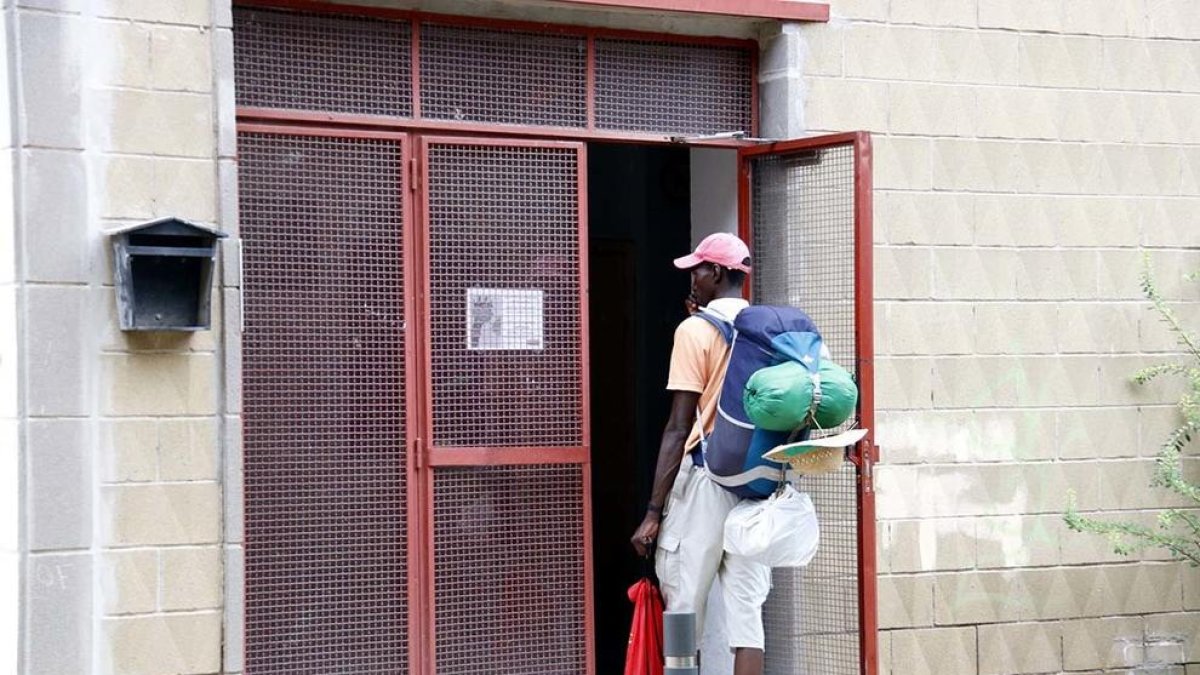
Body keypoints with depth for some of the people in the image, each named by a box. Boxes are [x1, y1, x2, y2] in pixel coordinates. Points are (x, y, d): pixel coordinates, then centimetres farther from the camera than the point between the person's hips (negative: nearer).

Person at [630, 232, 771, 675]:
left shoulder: (696, 330, -6)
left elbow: (679, 428, -10)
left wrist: (654, 511, -9)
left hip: (705, 477, -5)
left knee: (684, 610, 1)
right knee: (747, 610, 4)